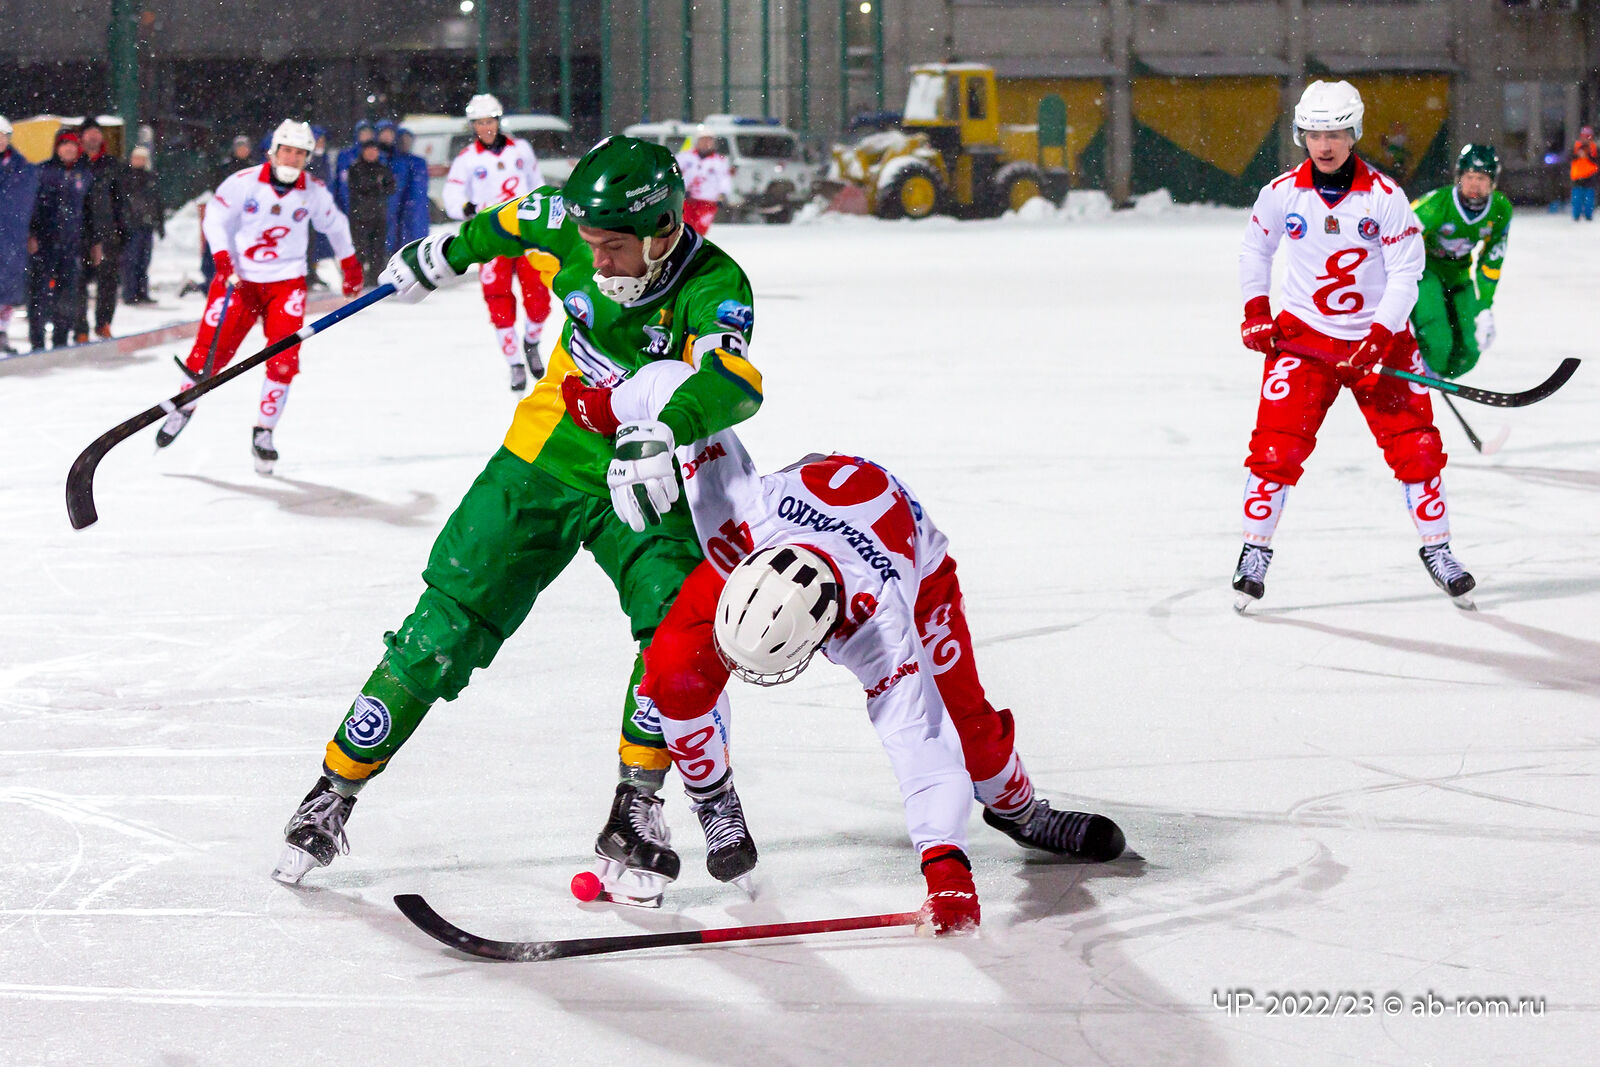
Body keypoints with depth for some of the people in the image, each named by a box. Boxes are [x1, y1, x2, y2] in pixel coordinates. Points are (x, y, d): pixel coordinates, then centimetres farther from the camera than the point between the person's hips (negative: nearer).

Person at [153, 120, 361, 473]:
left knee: (284, 358, -14)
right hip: (239, 277, -2)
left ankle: (263, 432, -1)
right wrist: (223, 261, -15)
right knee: (210, 349, -3)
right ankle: (184, 408, 24)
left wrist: (350, 265, 24)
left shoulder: (314, 192, -1)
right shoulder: (243, 183, -10)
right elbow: (216, 218, -4)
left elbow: (335, 224, 17)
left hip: (286, 283, 2)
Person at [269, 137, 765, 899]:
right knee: (443, 631, -3)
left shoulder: (714, 287, -26)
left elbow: (731, 381, -46)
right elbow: (521, 218, 10)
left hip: (643, 484, -2)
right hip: (542, 461, 2)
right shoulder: (575, 231, -15)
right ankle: (333, 796, 10)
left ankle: (635, 810, -6)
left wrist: (663, 430, -62)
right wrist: (453, 250, 24)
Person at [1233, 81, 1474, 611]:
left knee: (1415, 444, -4)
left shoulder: (1384, 196, -12)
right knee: (1278, 444, -9)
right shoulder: (1281, 193, -6)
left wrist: (1378, 340, -20)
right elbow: (1255, 249, 13)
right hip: (1304, 336, 1)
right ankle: (1255, 552, 6)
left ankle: (1436, 549, 12)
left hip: (1379, 335, 0)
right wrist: (1256, 313, 4)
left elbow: (1406, 273, -10)